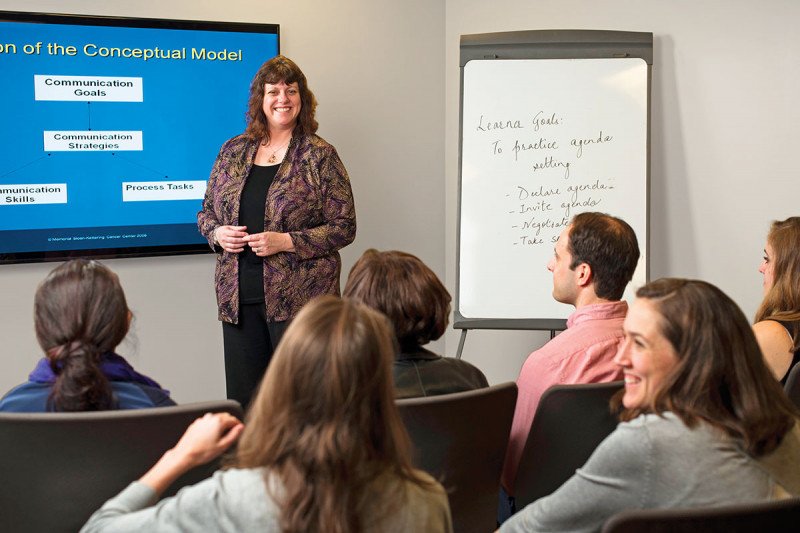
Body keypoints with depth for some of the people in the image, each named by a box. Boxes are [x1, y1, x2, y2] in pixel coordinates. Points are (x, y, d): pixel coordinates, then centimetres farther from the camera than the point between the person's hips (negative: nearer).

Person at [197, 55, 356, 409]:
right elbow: (207, 212, 19)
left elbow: (343, 228, -5)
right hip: (239, 298, 4)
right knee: (242, 399, 7)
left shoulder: (320, 156, -2)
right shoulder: (234, 151, 11)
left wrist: (286, 242, -16)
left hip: (298, 299, -4)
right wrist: (217, 233, -4)